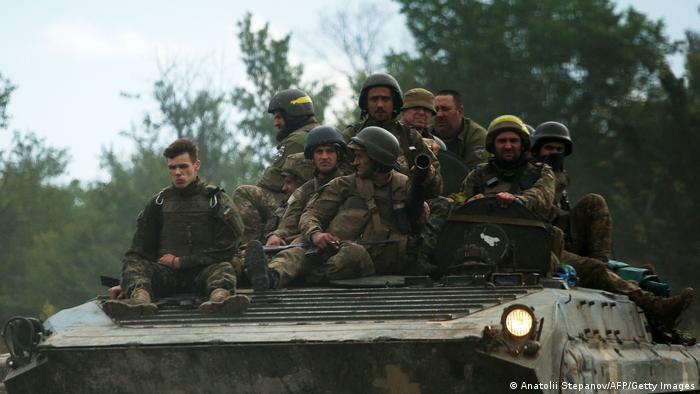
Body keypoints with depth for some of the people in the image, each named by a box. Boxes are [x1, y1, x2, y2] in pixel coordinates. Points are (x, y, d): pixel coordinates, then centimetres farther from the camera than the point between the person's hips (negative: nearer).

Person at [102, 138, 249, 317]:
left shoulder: (217, 200, 8)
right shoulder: (159, 202, 17)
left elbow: (225, 249, -1)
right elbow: (139, 250, 15)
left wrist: (181, 261, -5)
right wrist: (125, 283, -1)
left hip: (203, 269, -2)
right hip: (166, 273, 2)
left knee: (223, 268, -33)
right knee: (133, 264, -25)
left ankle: (220, 297, -68)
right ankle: (140, 298, -59)